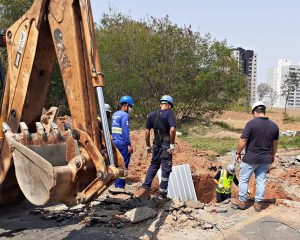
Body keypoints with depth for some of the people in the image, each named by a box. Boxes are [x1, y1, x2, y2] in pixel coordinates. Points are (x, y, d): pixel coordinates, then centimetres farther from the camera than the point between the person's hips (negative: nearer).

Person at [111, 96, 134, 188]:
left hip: (115, 142, 9)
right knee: (123, 165, -4)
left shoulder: (115, 114, 15)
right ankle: (120, 186, -3)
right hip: (122, 143, -9)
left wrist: (114, 139, 19)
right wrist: (129, 145, -17)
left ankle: (116, 185, 20)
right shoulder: (124, 115, -12)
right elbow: (126, 131, -18)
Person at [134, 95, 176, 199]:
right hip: (166, 146, -5)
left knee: (153, 166, 20)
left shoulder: (152, 115, 6)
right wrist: (172, 144, -13)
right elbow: (172, 129, -23)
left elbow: (147, 131, 7)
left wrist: (148, 145, 15)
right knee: (166, 169, 5)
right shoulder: (169, 113, -10)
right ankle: (162, 193, 11)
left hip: (156, 145, 5)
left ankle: (145, 188, 11)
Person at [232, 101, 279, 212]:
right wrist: (272, 155, 24)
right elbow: (275, 144, 9)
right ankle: (258, 203, 20)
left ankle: (242, 201, 21)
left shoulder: (251, 123, -17)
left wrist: (238, 153, -2)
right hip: (265, 159, 5)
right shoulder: (274, 126, 0)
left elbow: (243, 141, -16)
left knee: (243, 180, 11)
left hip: (250, 159, -5)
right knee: (261, 181, 13)